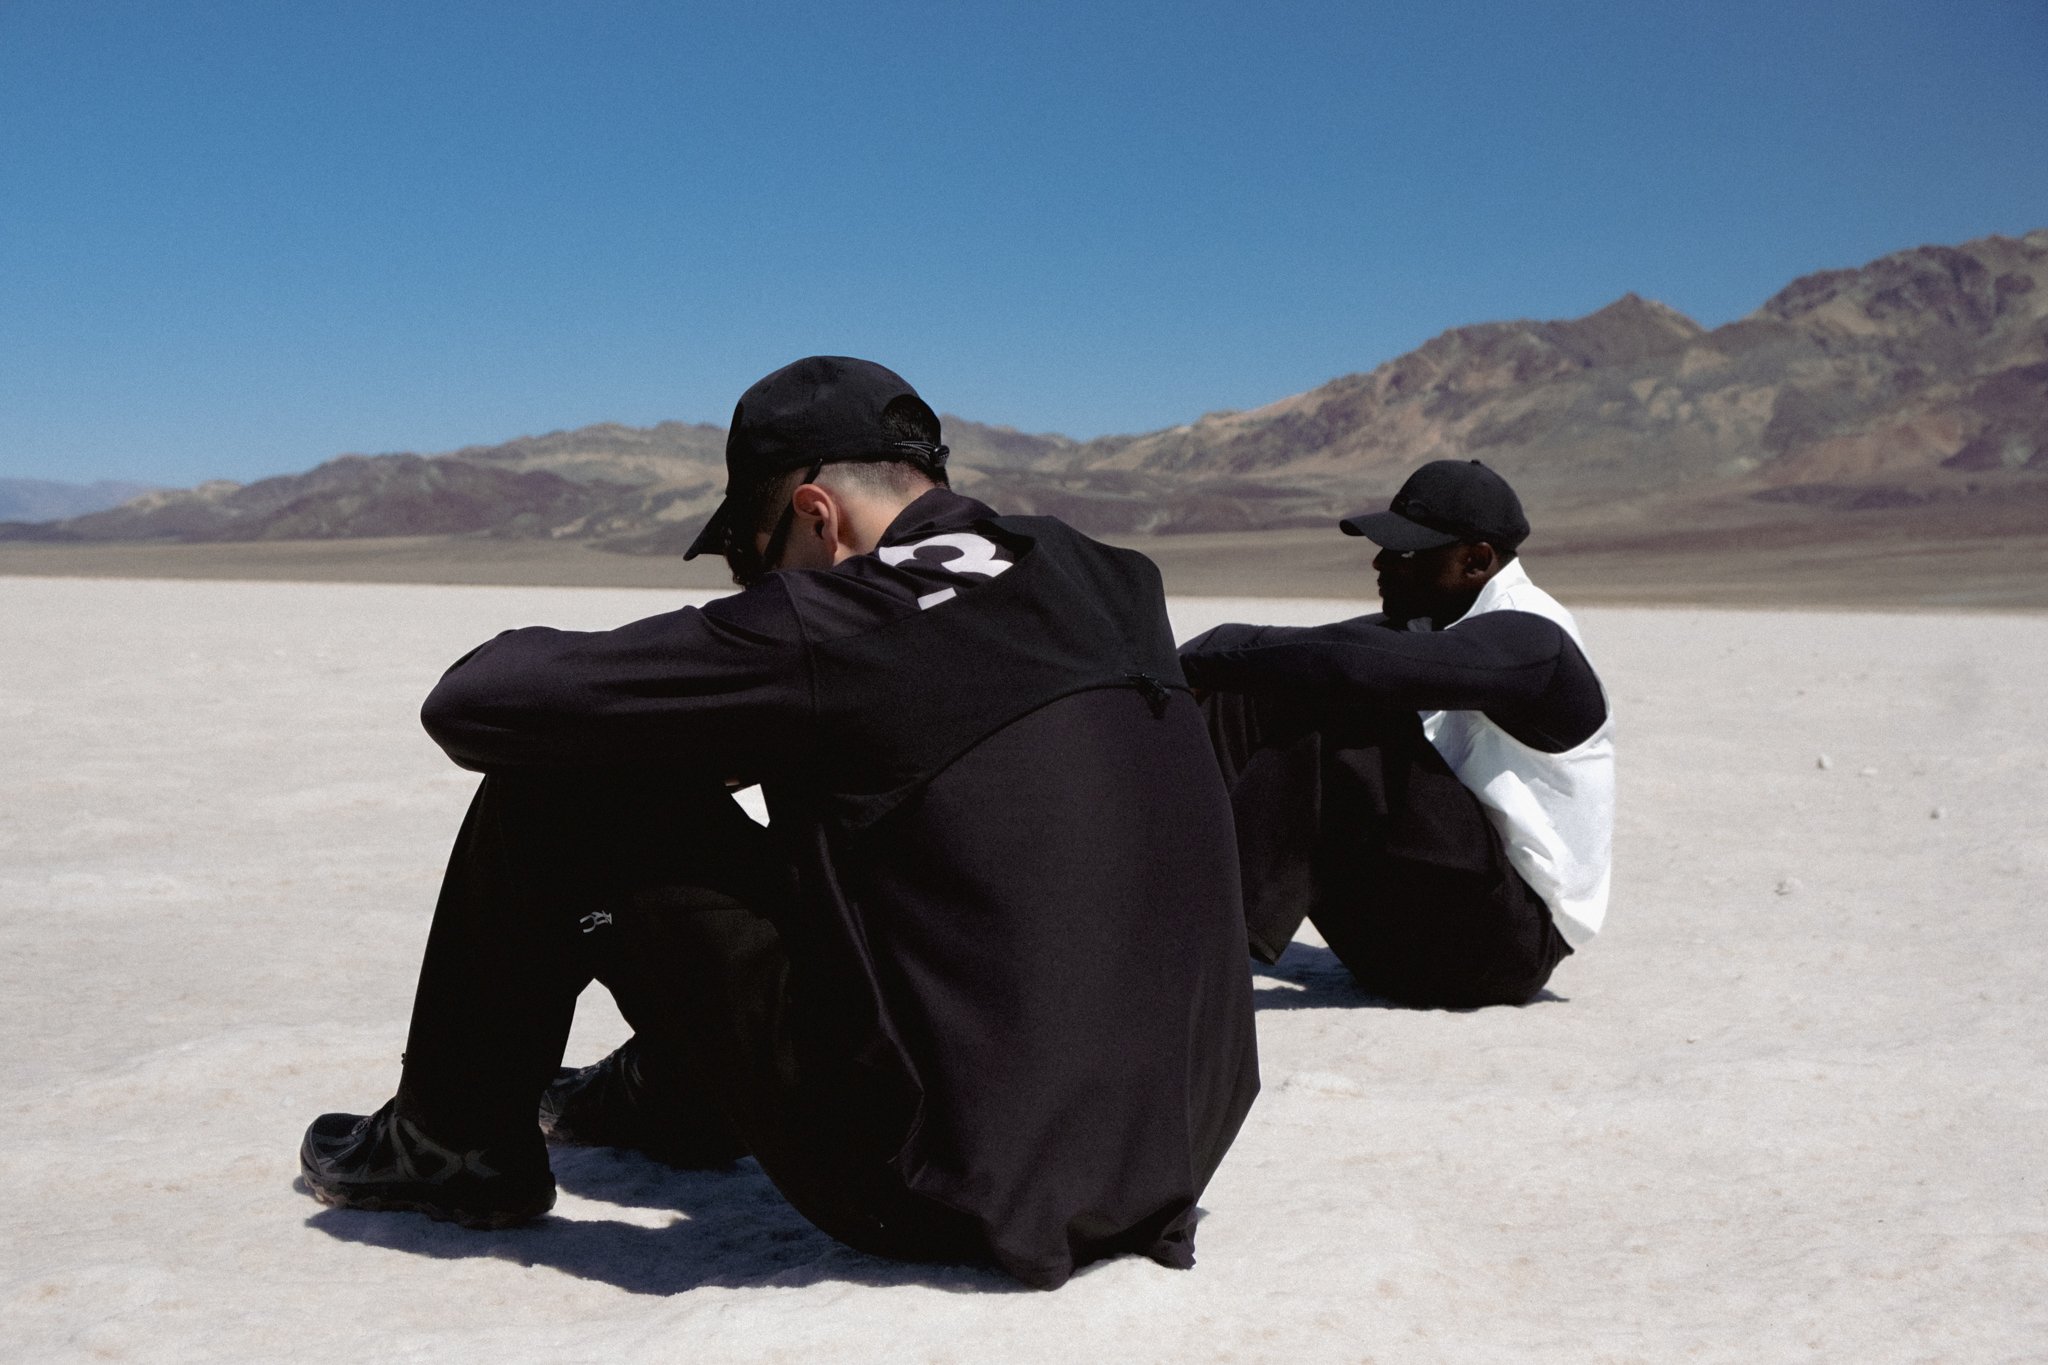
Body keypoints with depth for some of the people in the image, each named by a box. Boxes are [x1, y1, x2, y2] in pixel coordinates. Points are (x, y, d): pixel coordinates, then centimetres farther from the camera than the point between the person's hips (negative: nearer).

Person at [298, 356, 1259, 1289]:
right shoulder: (1115, 589, 5)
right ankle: (667, 1094, 50)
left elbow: (474, 702, -9)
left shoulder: (831, 623, -15)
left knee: (555, 793, 0)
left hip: (958, 1194, -7)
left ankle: (455, 1144, 21)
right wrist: (753, 739, 23)